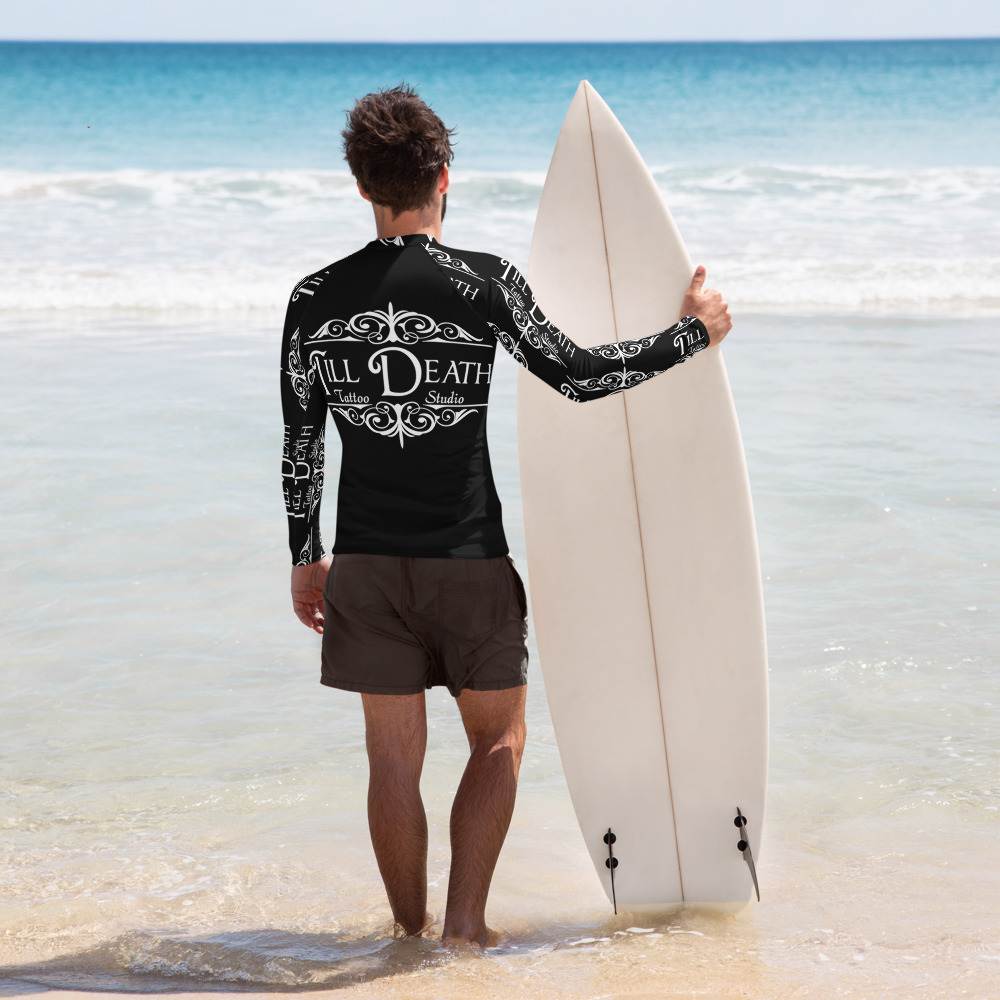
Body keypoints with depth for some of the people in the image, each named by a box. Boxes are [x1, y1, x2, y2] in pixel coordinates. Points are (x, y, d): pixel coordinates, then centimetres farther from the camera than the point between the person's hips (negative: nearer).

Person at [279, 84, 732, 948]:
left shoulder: (316, 299, 0)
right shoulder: (485, 282, -10)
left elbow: (300, 445, 4)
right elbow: (575, 374, -8)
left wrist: (306, 557, 15)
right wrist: (690, 335, 5)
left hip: (366, 561, 3)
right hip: (469, 561, -2)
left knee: (394, 754, 11)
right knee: (499, 736, 14)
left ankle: (412, 936, 18)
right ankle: (466, 922, 4)